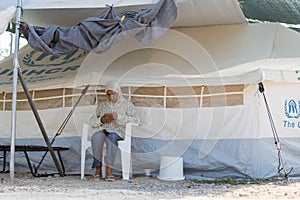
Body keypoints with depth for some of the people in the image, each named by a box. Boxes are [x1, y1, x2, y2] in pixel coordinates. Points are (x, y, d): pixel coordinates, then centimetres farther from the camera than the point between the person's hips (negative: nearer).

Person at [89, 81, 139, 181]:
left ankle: (109, 169, -46)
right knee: (96, 137, -35)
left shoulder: (127, 104, 11)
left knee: (111, 137, -39)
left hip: (119, 132, -2)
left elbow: (135, 119, -3)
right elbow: (92, 122, 18)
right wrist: (101, 120, -4)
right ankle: (98, 169, -34)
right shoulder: (101, 104, 20)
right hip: (104, 131, 2)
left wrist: (118, 117, -13)